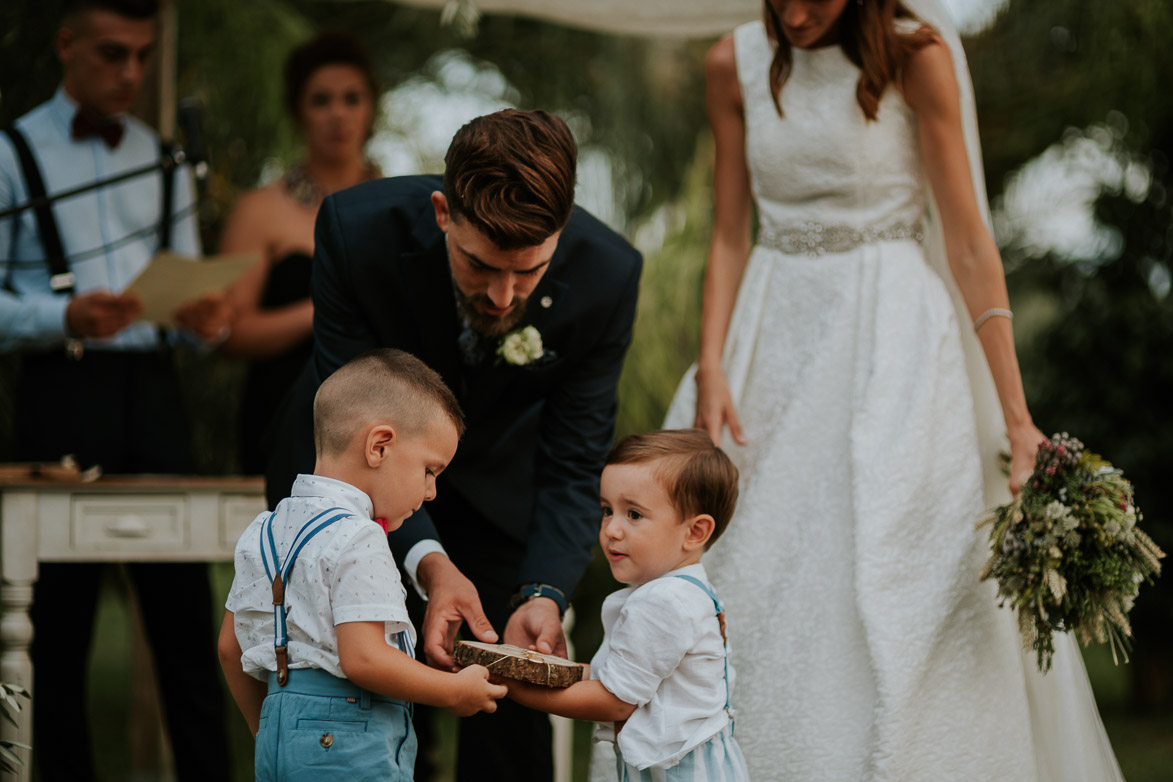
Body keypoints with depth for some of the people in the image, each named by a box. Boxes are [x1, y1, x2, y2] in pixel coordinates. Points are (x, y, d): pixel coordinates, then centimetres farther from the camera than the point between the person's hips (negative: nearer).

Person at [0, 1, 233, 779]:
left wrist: (204, 317, -7)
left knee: (186, 611, -1)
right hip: (63, 392, -4)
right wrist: (66, 318, -20)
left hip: (154, 389, 4)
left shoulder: (163, 159, 18)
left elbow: (186, 292, 16)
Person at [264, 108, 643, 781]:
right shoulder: (356, 228, -36)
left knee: (513, 695, -3)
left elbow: (572, 466, -22)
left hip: (496, 472, 1)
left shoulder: (607, 275, -31)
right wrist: (428, 561, -44)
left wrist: (544, 594, -39)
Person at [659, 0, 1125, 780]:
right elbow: (730, 235, 7)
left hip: (890, 337, -4)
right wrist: (710, 369, -7)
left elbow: (967, 243, -8)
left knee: (889, 590, -6)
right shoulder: (736, 65, 4)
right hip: (774, 338, 4)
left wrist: (1016, 415, -11)